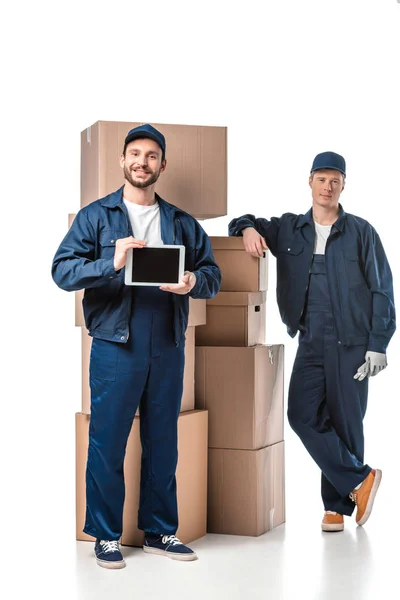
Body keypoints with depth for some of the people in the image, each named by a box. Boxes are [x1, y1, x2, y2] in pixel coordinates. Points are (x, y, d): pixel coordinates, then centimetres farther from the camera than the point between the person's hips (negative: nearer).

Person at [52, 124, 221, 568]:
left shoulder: (182, 223, 14)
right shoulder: (95, 216, 4)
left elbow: (212, 274, 10)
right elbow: (62, 270, -6)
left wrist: (193, 282, -14)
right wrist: (111, 263, -22)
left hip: (168, 348, 3)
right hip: (115, 345, -3)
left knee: (163, 441, 10)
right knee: (107, 442, 0)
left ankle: (159, 531, 23)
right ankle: (105, 535, 14)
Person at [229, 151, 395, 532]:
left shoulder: (361, 232, 2)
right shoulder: (289, 229, 10)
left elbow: (381, 290, 1)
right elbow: (246, 223, 21)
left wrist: (378, 345, -6)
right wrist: (248, 228, -6)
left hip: (351, 344, -3)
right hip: (310, 344, 3)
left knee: (345, 423, 0)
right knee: (303, 416, -8)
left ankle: (337, 505, 13)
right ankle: (359, 480, 3)